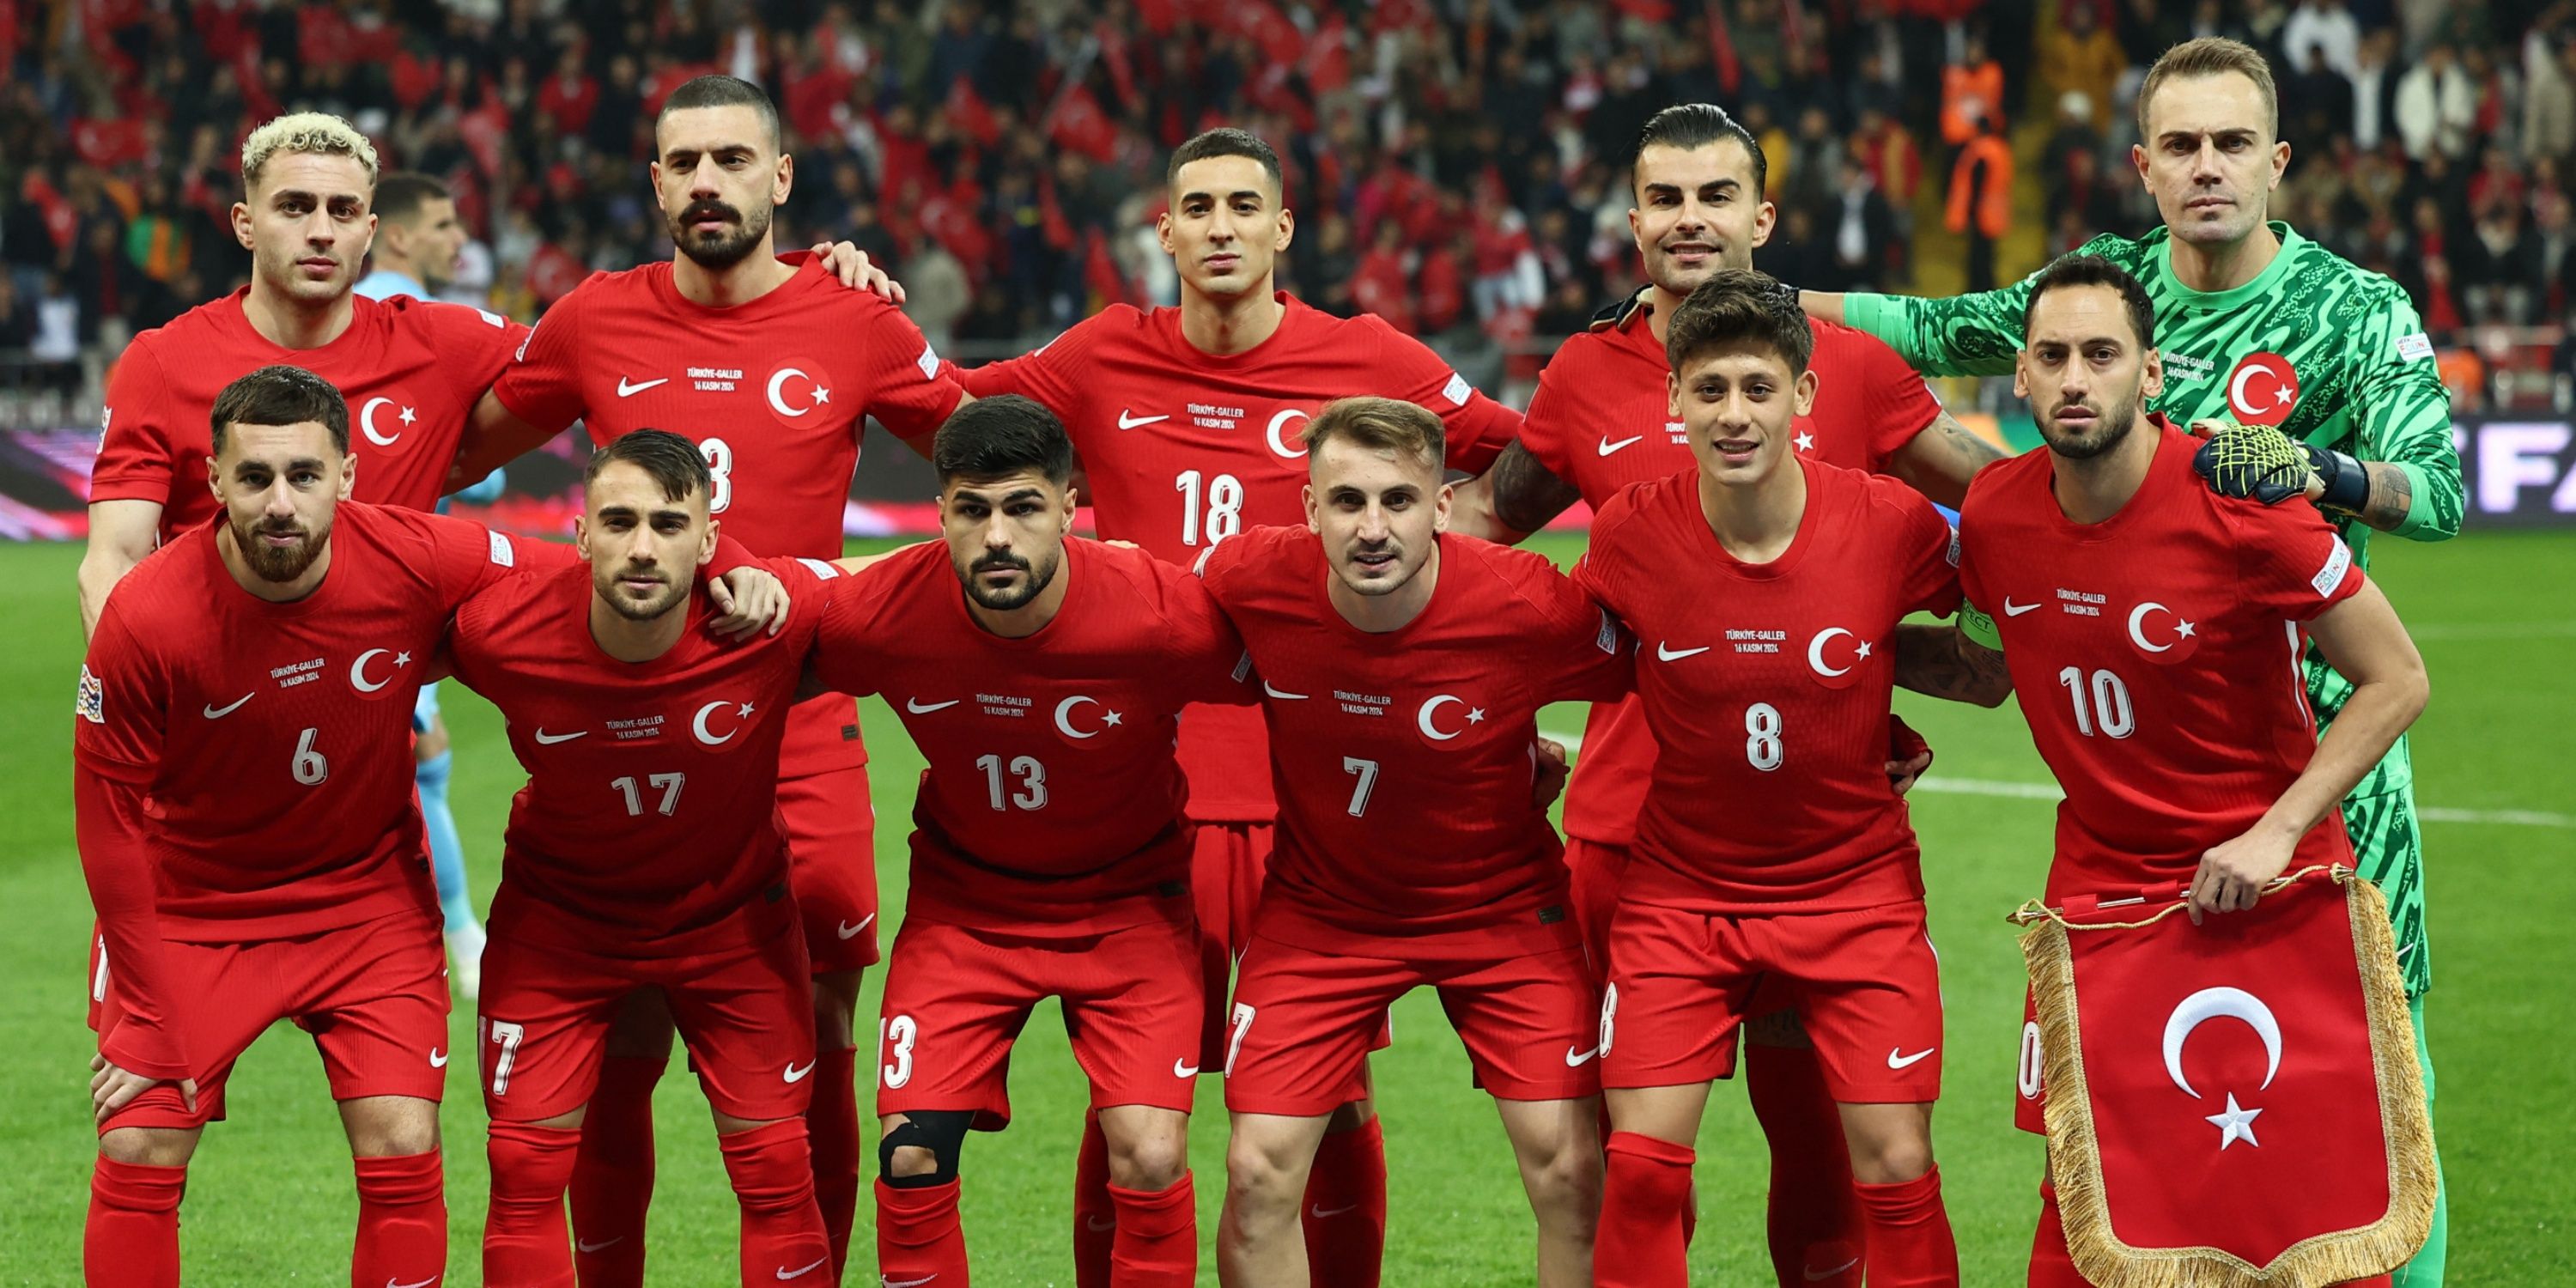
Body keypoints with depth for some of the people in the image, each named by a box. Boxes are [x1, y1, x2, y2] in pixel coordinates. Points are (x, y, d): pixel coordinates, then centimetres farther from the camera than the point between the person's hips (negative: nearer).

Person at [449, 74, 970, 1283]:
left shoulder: (854, 324, 2)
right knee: (617, 1057, 3)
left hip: (800, 741, -1)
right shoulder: (595, 321, 5)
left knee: (816, 1051, 1)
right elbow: (461, 451, 20)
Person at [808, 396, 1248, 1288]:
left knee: (1150, 1160, -15)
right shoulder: (884, 613, -21)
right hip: (962, 904, 2)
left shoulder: (1164, 614, -26)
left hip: (1127, 904, -1)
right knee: (911, 1158, -10)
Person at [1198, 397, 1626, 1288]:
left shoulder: (1533, 607, -26)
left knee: (1570, 1170, -8)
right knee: (1259, 1173, -6)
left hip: (1501, 905, -1)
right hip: (1319, 906, 1)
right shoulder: (1249, 579, -21)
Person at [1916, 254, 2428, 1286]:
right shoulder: (1993, 515, -4)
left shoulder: (2237, 505, -18)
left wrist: (2278, 831, -17)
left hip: (2268, 884, -4)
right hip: (2098, 880, 4)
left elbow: (2397, 678, -11)